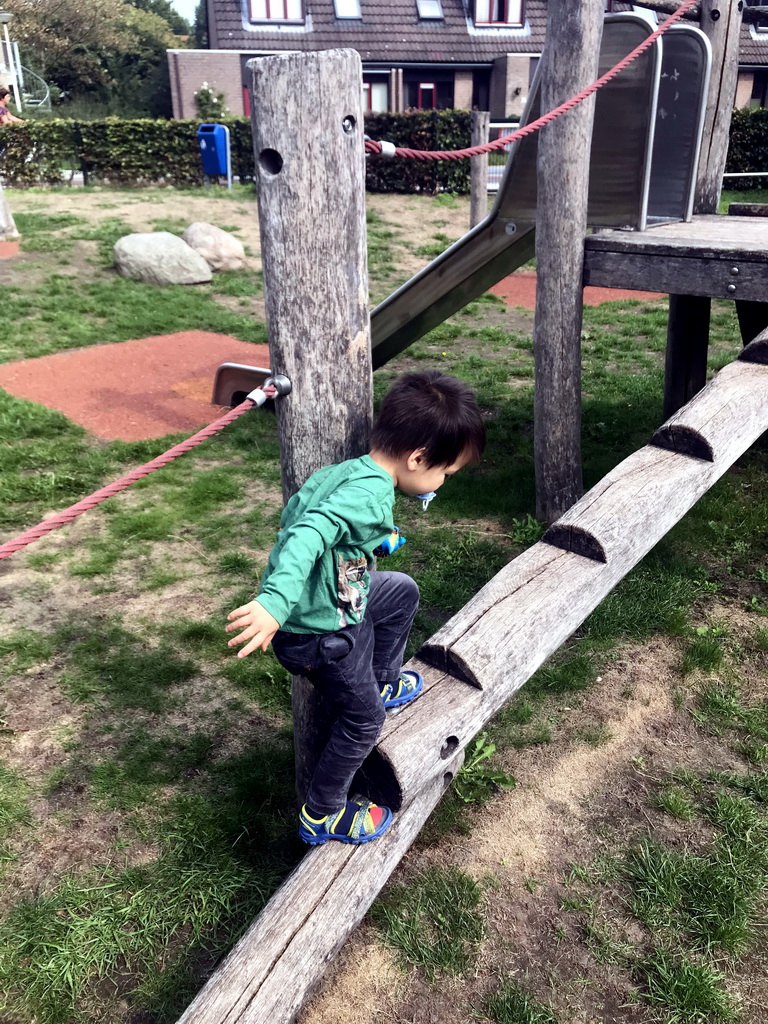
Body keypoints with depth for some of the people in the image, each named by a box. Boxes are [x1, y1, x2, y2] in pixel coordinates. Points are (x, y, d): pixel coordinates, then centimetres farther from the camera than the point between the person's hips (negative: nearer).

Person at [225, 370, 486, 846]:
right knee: (363, 718, 10)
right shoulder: (369, 495, -30)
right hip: (319, 633, -9)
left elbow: (297, 511, 12)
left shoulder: (349, 471, -1)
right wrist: (276, 601, -56)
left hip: (340, 597, 9)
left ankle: (383, 683, 44)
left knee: (403, 591, 26)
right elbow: (309, 535, -45)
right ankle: (322, 815, 29)